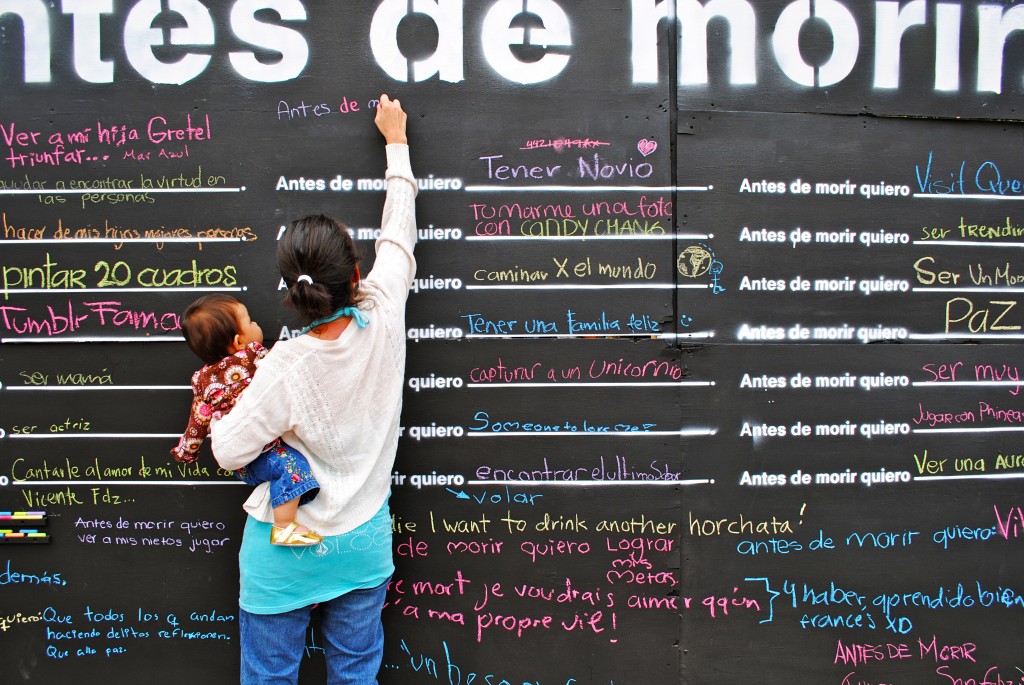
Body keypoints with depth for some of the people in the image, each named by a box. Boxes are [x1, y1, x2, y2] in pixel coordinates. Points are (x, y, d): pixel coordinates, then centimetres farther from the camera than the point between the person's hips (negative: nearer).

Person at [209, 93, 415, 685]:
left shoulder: (286, 366, -24)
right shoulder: (384, 324, -16)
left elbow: (230, 451, -15)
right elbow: (399, 237, -1)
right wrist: (396, 142, 13)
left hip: (283, 551, -3)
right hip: (362, 543, 4)